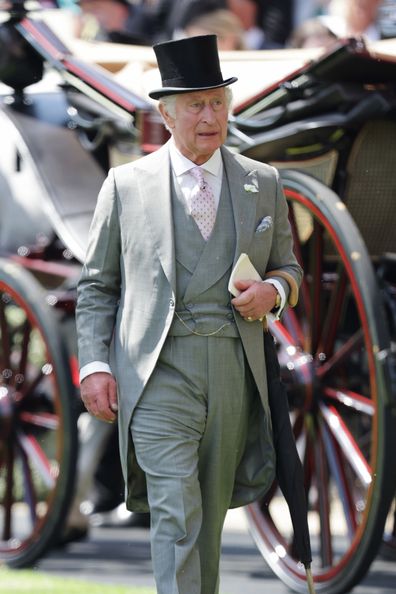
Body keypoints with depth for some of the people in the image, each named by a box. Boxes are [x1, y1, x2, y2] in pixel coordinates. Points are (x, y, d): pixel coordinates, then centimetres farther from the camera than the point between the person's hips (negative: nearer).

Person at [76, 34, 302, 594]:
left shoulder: (263, 184, 11)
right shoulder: (126, 185, 5)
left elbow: (288, 268, 21)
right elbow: (96, 285, 8)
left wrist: (273, 291, -3)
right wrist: (95, 364, -3)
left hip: (233, 370, 3)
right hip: (159, 371, -3)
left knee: (210, 514, 10)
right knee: (176, 514, -14)